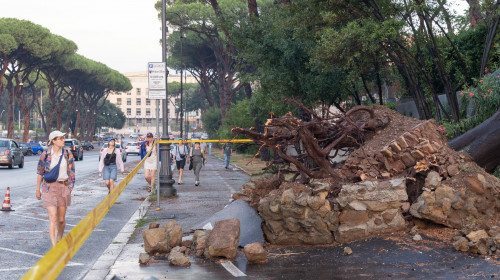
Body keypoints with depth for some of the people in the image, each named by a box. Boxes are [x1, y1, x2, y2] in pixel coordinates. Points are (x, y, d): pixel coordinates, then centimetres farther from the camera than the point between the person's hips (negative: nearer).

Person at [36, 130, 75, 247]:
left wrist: (70, 188, -1)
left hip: (63, 187, 3)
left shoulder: (68, 154, 1)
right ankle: (54, 247, -15)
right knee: (53, 218, -12)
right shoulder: (45, 154, -4)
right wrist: (38, 190, 7)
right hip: (49, 187, -2)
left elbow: (71, 172, 5)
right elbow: (40, 172, 4)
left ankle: (60, 240, 36)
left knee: (61, 219, 10)